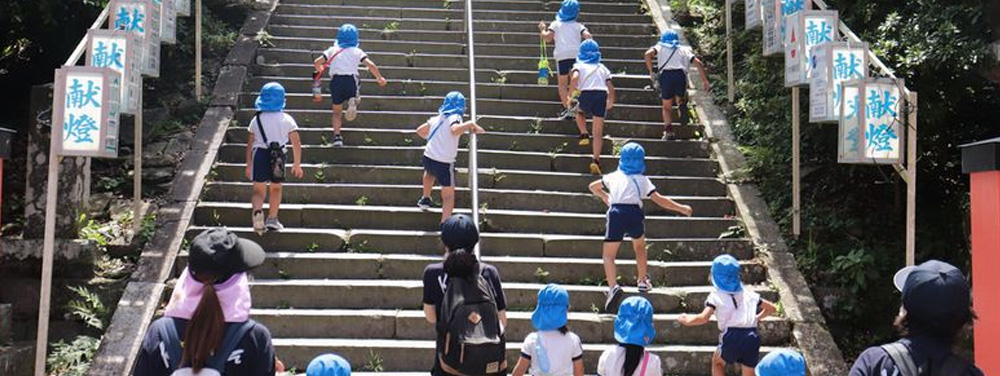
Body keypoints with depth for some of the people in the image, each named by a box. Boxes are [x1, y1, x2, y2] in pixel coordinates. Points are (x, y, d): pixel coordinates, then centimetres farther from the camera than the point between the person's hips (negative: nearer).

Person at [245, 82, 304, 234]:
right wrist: (297, 164, 7)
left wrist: (248, 165, 14)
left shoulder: (256, 120, 4)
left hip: (260, 154, 0)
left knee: (258, 190, 4)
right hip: (278, 156, 0)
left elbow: (250, 143, 6)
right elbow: (296, 143, -1)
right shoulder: (286, 119, 2)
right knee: (276, 188, 19)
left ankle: (257, 210, -26)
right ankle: (272, 219, 20)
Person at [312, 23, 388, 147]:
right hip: (352, 80, -1)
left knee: (337, 111, 15)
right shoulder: (357, 52, 12)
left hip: (336, 80, 1)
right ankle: (353, 102, -13)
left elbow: (317, 62, 7)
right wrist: (380, 79, 12)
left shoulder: (333, 50, 15)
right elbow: (371, 65, 0)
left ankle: (337, 136, -1)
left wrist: (320, 71, 28)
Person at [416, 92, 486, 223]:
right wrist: (470, 124, -23)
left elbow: (420, 131, 19)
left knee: (429, 172, 42)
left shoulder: (437, 118, 9)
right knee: (448, 196, 6)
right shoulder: (455, 117, -11)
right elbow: (455, 130, -35)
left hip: (428, 157, 6)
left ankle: (425, 199, 47)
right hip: (444, 163, -6)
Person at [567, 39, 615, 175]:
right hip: (601, 95, 2)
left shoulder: (579, 66, 14)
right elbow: (611, 88, 17)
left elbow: (574, 78, -8)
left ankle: (584, 134, 13)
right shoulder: (602, 68, 22)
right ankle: (596, 160, -9)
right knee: (598, 132, 3)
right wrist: (611, 102, 34)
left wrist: (570, 97, -3)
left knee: (579, 112, 35)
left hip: (586, 94, -1)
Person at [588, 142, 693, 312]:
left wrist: (604, 197, 51)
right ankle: (643, 281, 36)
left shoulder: (614, 176, 19)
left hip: (616, 213, 0)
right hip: (635, 214, 0)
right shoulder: (642, 180, 13)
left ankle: (613, 287, -18)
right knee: (639, 246, 30)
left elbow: (593, 187, 33)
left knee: (609, 255, 5)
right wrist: (681, 208, 11)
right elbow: (659, 200, 4)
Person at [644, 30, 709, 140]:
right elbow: (698, 62, 14)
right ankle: (682, 105, -11)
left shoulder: (660, 47, 23)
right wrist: (705, 80, 13)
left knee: (667, 107, 13)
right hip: (681, 75, 1)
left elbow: (648, 54, 1)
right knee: (680, 98, 26)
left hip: (665, 75, -1)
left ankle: (668, 131, -4)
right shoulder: (684, 49, 27)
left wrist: (651, 71, 6)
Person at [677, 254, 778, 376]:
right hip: (752, 337, 3)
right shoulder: (748, 294, 18)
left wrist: (687, 320, 7)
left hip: (732, 336, -3)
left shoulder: (716, 296, 4)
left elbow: (703, 318, -10)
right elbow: (771, 308, 23)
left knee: (717, 362, 27)